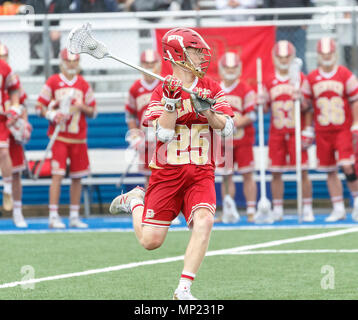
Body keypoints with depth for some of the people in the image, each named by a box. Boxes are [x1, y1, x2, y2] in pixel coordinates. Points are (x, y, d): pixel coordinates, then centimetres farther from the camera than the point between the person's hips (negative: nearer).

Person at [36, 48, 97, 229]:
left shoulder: (84, 85, 9)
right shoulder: (52, 82, 1)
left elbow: (93, 112, 11)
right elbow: (39, 106, 2)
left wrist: (82, 107, -9)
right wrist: (52, 115, -16)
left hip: (79, 137, 3)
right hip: (59, 136, -3)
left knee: (77, 177, 5)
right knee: (57, 175, -10)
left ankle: (74, 216, 12)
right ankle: (53, 216, -8)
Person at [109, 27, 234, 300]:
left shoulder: (211, 88, 7)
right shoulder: (162, 91, -1)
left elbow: (227, 128, -2)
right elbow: (163, 134, -12)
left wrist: (206, 110, -19)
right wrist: (171, 102, -23)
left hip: (201, 173, 2)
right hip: (167, 172, -2)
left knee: (204, 221, -26)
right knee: (150, 241, -3)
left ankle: (183, 290, -19)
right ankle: (135, 201, 31)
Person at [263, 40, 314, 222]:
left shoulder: (301, 79, 2)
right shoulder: (269, 82, 10)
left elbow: (308, 108, 1)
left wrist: (306, 120, -13)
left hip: (296, 132, -3)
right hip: (276, 133, 3)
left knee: (303, 171, -6)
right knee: (276, 172, 2)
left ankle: (307, 209, -2)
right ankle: (277, 210, 8)